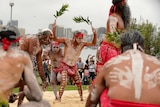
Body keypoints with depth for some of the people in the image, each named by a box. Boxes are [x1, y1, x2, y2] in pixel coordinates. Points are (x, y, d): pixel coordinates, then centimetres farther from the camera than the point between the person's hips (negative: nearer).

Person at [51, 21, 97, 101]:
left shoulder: (82, 44, -5)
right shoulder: (67, 41, -14)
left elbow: (93, 43, -8)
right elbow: (54, 39, -20)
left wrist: (95, 34, -23)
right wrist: (54, 28, -35)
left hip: (73, 67, 5)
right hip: (65, 65, -5)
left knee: (79, 82, 8)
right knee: (64, 82, -19)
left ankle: (81, 98, 24)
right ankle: (59, 99, -12)